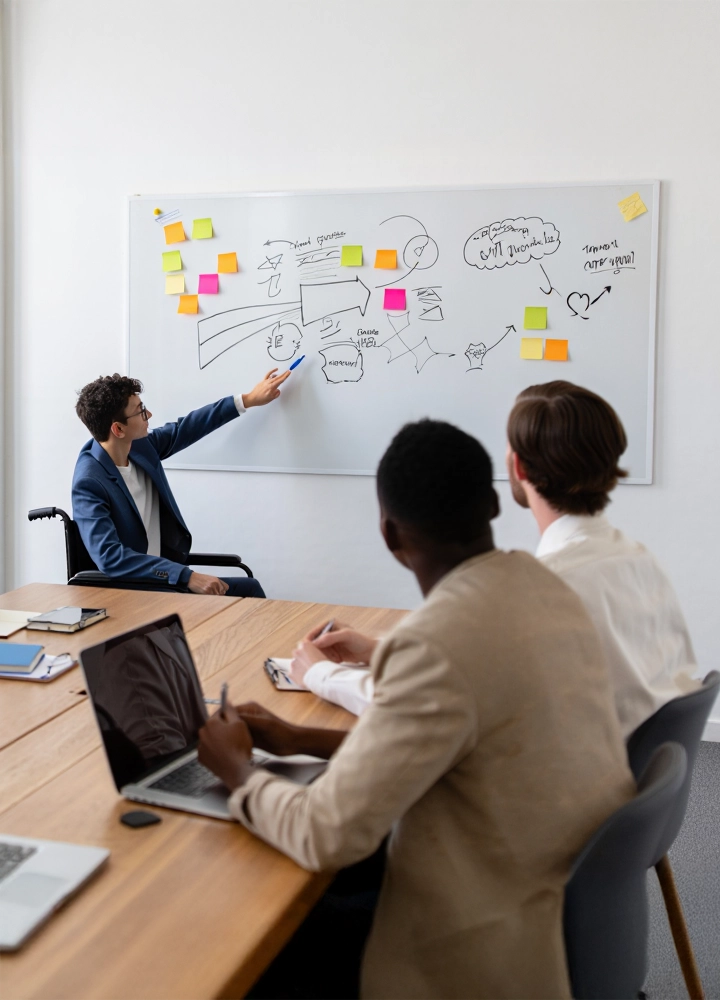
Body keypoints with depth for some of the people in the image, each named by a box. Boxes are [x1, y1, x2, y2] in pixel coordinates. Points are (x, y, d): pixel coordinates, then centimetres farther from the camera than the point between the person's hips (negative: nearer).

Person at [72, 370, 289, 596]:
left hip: (168, 577, 8)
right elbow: (109, 557, -30)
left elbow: (184, 429, 18)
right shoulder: (89, 483, -21)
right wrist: (187, 576, -35)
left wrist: (248, 399, 21)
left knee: (248, 589, -5)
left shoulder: (139, 445, 1)